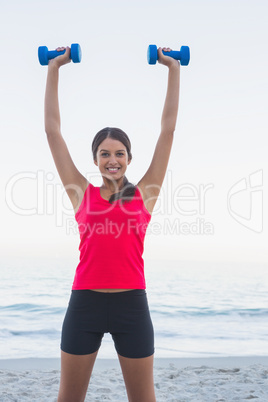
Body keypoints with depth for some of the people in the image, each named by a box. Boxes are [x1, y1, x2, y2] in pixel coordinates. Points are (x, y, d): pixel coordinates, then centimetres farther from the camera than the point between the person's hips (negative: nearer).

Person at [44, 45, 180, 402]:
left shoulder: (145, 192, 5)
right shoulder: (81, 192, 5)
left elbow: (168, 129, 7)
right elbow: (53, 130, 7)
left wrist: (173, 69, 11)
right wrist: (54, 69, 11)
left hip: (131, 304, 0)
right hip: (85, 303, 0)